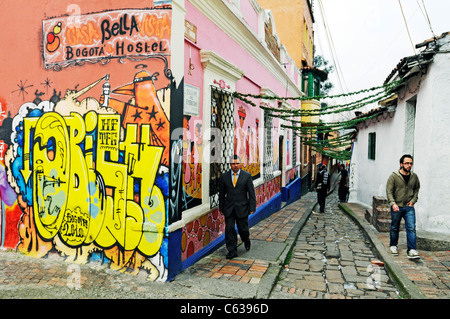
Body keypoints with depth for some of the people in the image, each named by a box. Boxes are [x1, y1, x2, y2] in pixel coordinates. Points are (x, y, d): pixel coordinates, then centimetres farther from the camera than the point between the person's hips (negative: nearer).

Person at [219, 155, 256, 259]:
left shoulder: (247, 176, -3)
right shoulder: (224, 176, 2)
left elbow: (251, 193, -2)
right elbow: (221, 193, 8)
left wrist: (252, 207, -7)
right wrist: (221, 207, 8)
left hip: (242, 208, -1)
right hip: (229, 208, 2)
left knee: (243, 228, 7)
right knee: (229, 229, 0)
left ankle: (246, 240, 40)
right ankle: (232, 251, 11)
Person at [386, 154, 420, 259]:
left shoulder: (414, 177, 4)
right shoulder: (394, 176, -8)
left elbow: (417, 189, 20)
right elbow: (389, 191, -9)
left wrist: (413, 200, 7)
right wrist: (393, 203, -20)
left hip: (409, 207, 2)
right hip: (396, 207, -2)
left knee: (411, 228, -8)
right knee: (395, 228, 11)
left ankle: (411, 250, -5)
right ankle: (393, 246, 29)